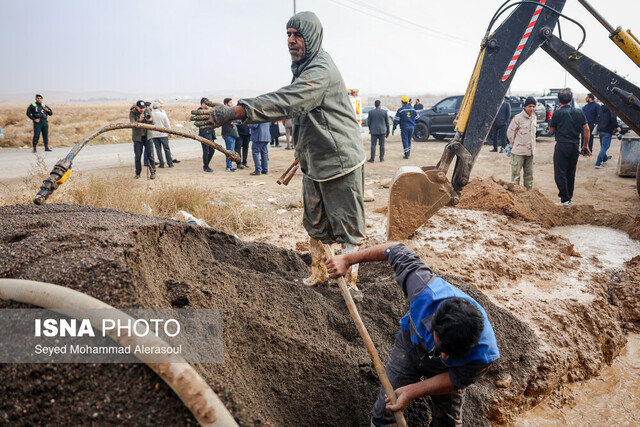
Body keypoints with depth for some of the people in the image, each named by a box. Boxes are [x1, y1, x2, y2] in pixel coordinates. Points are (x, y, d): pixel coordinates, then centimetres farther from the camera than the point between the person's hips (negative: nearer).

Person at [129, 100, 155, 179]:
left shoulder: (147, 110, -1)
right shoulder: (132, 113, -8)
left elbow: (153, 123, -2)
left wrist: (150, 120, -25)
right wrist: (139, 120, -37)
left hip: (148, 136, 1)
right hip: (137, 137, -1)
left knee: (150, 156, -2)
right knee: (137, 156, 5)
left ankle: (152, 172, 6)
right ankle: (137, 173, 17)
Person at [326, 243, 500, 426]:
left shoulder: (484, 354, -40)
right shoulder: (426, 291, -44)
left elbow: (457, 379, -19)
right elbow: (398, 251, -28)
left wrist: (412, 391, -22)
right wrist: (347, 259, -21)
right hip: (412, 342, 1)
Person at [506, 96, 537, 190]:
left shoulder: (534, 117, 10)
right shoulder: (518, 118, -11)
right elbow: (510, 132, -4)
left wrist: (533, 146, 18)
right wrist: (514, 145, 4)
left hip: (530, 151, 7)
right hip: (518, 152, -6)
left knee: (529, 174, 12)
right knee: (516, 173, -1)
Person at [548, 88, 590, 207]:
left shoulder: (557, 113, -8)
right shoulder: (579, 112, 5)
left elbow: (551, 130, 4)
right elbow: (586, 129, 5)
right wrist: (585, 145, 13)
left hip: (562, 146, -5)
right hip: (575, 146, 5)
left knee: (560, 173, -1)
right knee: (571, 173, 15)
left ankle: (565, 199, -5)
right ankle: (569, 198, 21)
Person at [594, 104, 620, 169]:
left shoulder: (602, 108, 9)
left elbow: (598, 118, 16)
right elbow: (613, 118, -25)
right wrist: (617, 127, -13)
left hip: (600, 130, 8)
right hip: (607, 131, -8)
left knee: (603, 146, 25)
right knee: (604, 147, -4)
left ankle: (604, 158, 47)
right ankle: (598, 163, -10)